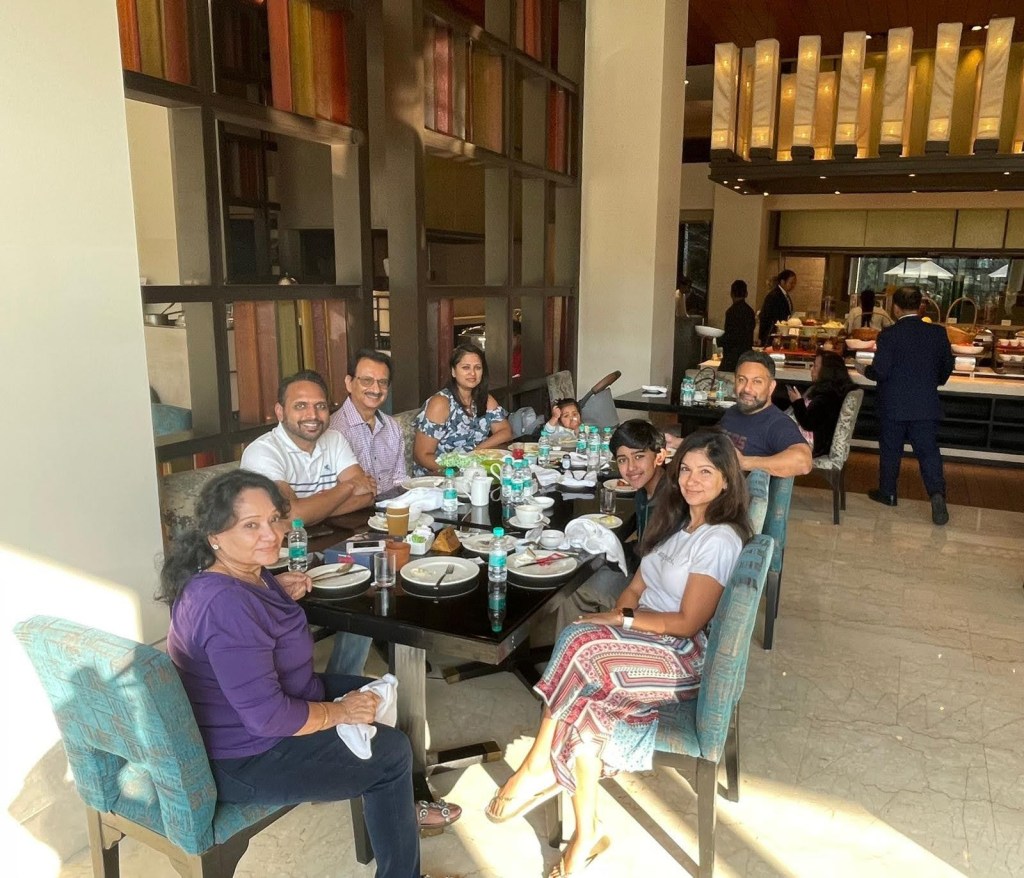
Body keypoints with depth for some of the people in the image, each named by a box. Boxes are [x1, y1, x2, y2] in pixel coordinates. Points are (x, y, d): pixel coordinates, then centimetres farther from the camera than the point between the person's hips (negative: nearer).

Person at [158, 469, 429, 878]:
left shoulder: (241, 572, -3)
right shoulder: (226, 606, -34)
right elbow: (269, 717, -33)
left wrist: (278, 592, 2)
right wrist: (340, 712, -17)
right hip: (244, 762, -10)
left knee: (375, 692, 18)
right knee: (392, 752, 3)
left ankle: (400, 808, 38)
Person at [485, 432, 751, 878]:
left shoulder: (719, 540, -13)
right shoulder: (675, 522, 14)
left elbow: (686, 623, -18)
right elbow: (637, 587, 13)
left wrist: (619, 619, -15)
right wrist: (616, 620, -7)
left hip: (685, 659, -7)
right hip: (647, 644, 7)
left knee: (579, 640, -29)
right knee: (586, 700, -24)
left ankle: (539, 767, -13)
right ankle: (586, 833, -18)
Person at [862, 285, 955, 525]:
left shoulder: (889, 335, -14)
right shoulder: (938, 333, -1)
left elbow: (880, 371, -16)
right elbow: (947, 366, 8)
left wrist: (864, 370, 4)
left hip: (894, 406, -2)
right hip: (926, 405, 3)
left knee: (890, 451, 12)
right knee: (928, 451, 6)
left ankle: (887, 492, 25)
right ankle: (937, 494, -10)